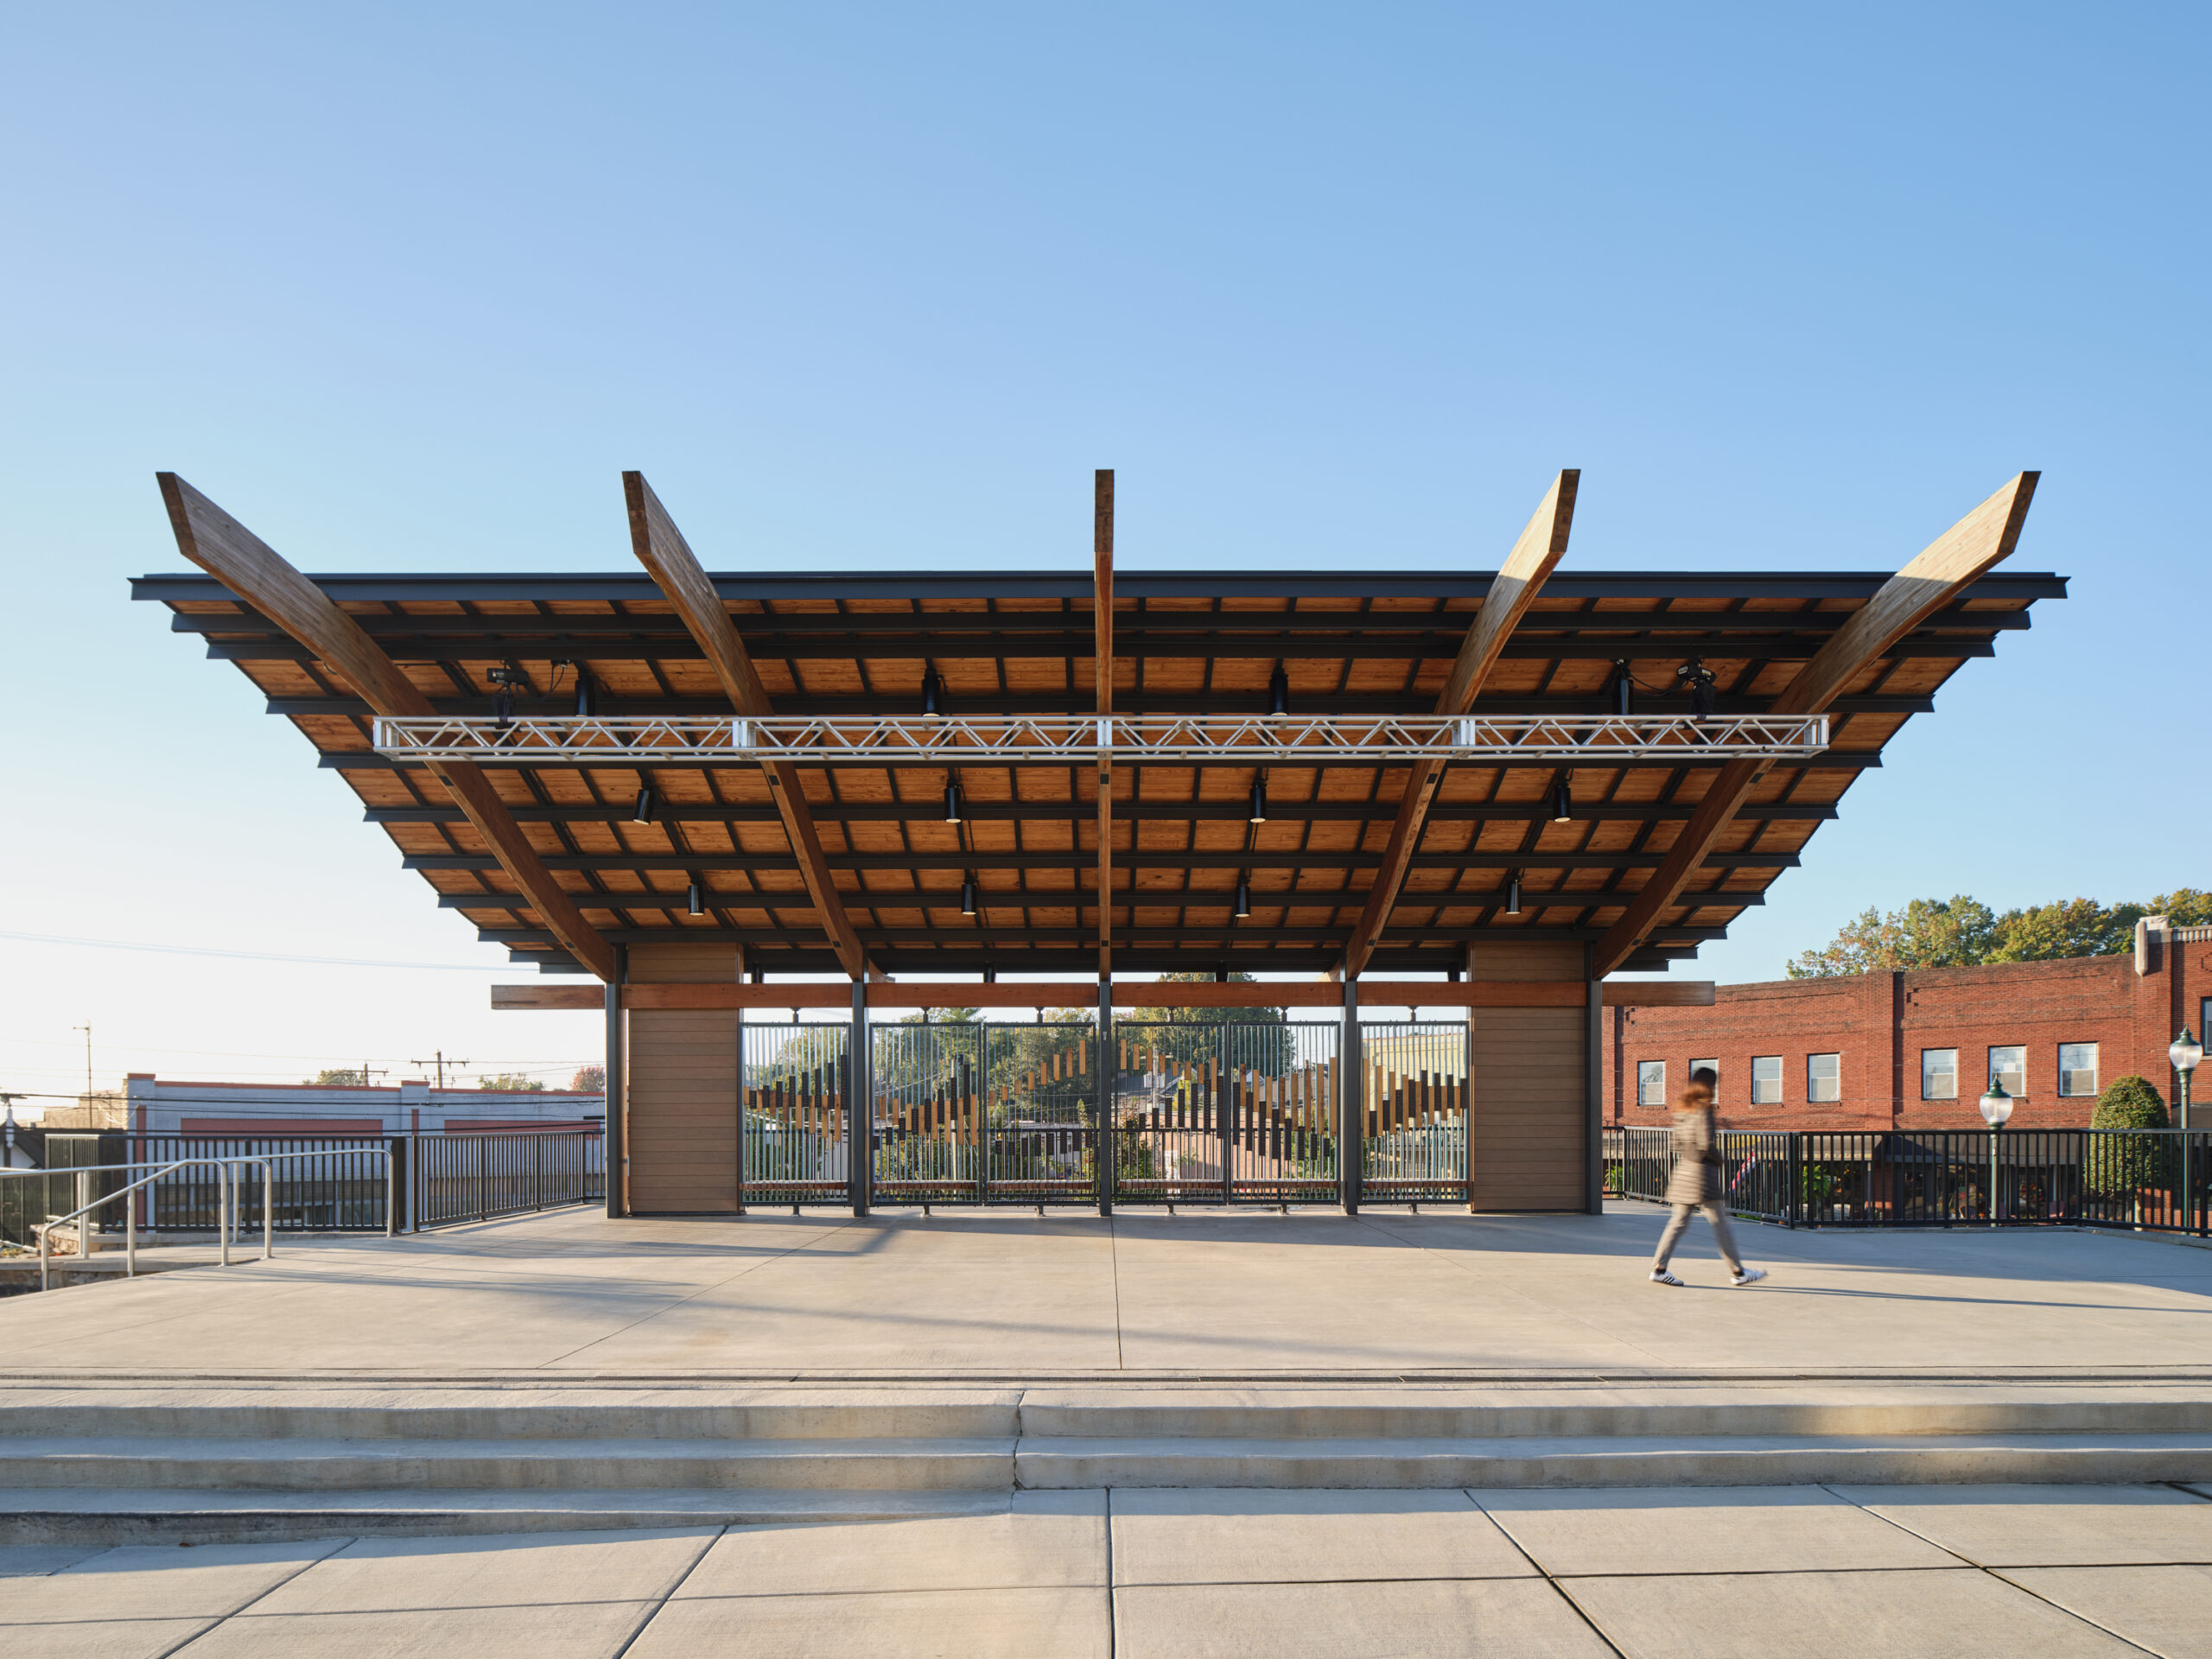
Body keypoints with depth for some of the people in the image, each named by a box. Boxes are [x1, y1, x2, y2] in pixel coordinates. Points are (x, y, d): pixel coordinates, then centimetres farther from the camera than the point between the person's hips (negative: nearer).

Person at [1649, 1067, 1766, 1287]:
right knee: (1719, 1222, 1)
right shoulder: (1703, 1110, -14)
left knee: (1679, 1222, 7)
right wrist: (1718, 1158, -4)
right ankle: (1738, 1271, 10)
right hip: (1702, 1171, -8)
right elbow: (1706, 1144, -20)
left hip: (1683, 1170, 8)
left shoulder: (1682, 1108, 11)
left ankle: (1659, 1268, 1)